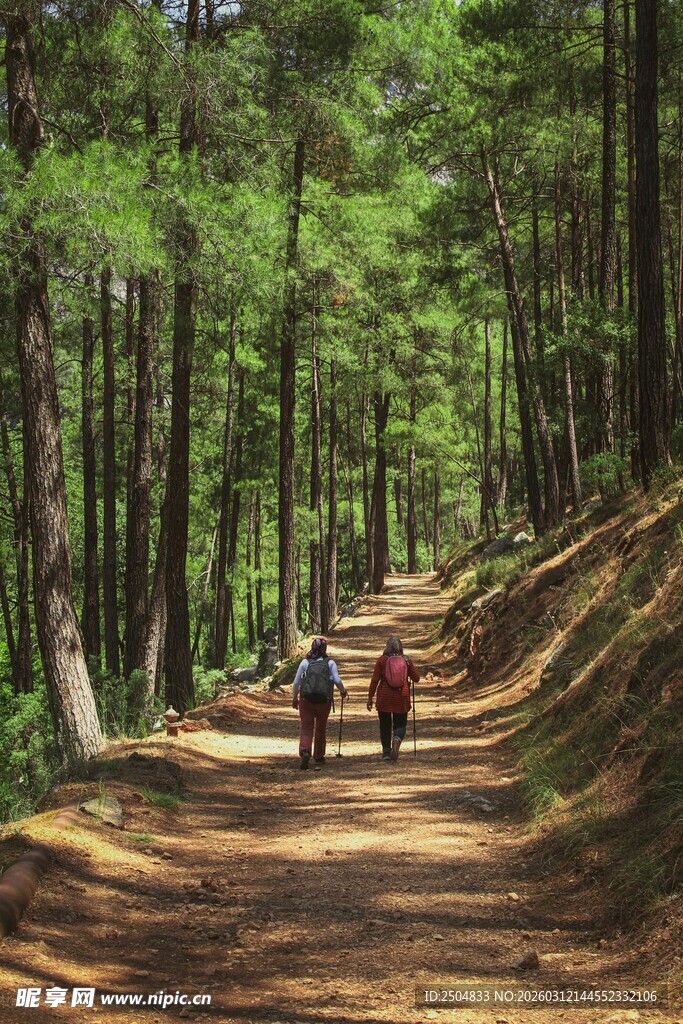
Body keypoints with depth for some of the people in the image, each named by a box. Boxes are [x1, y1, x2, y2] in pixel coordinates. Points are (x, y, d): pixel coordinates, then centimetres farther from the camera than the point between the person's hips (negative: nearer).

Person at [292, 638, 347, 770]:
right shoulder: (330, 663, 4)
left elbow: (296, 683, 4)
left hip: (306, 699, 0)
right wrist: (343, 691, 14)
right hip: (324, 700, 1)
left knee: (306, 728, 0)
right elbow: (337, 680, -5)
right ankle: (319, 757, 25)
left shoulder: (305, 662, 5)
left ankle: (304, 751, -25)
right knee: (321, 729, 17)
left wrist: (294, 698, 17)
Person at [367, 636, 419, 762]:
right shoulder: (406, 660, 0)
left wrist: (370, 697, 1)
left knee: (385, 725, 12)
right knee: (400, 724, 10)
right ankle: (396, 740, -20)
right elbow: (416, 678, 7)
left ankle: (386, 752, 11)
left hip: (384, 697, -1)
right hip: (402, 697, 1)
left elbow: (375, 679, -5)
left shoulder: (382, 660, -3)